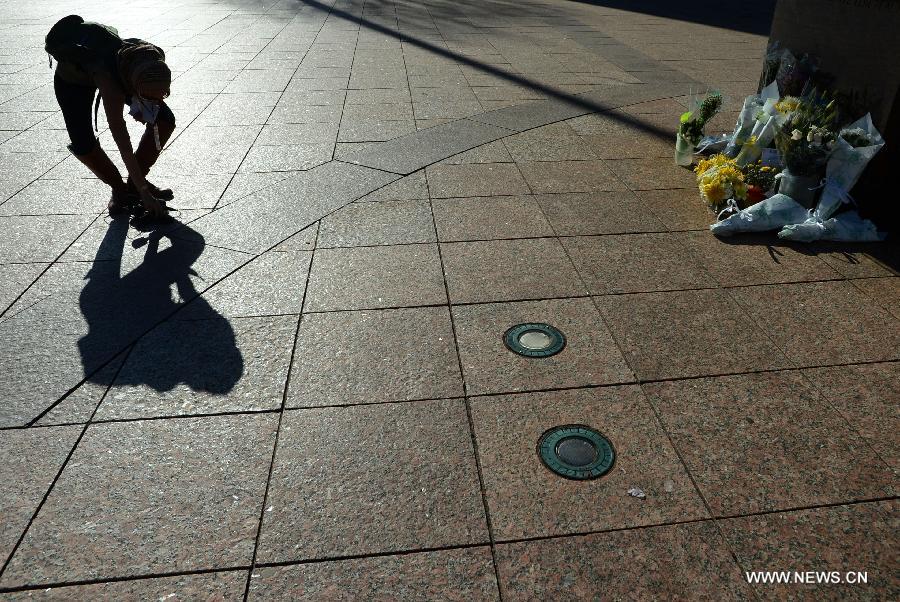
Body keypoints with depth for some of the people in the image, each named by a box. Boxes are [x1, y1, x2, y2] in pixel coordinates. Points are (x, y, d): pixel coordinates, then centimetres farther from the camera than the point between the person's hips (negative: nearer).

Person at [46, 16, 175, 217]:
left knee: (165, 121, -10)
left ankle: (134, 183, 5)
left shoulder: (156, 58, -33)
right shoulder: (110, 81, -45)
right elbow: (125, 148, -41)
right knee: (83, 145, -21)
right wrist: (145, 193, -40)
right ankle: (119, 189, 6)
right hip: (72, 77, -4)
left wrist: (143, 108, -21)